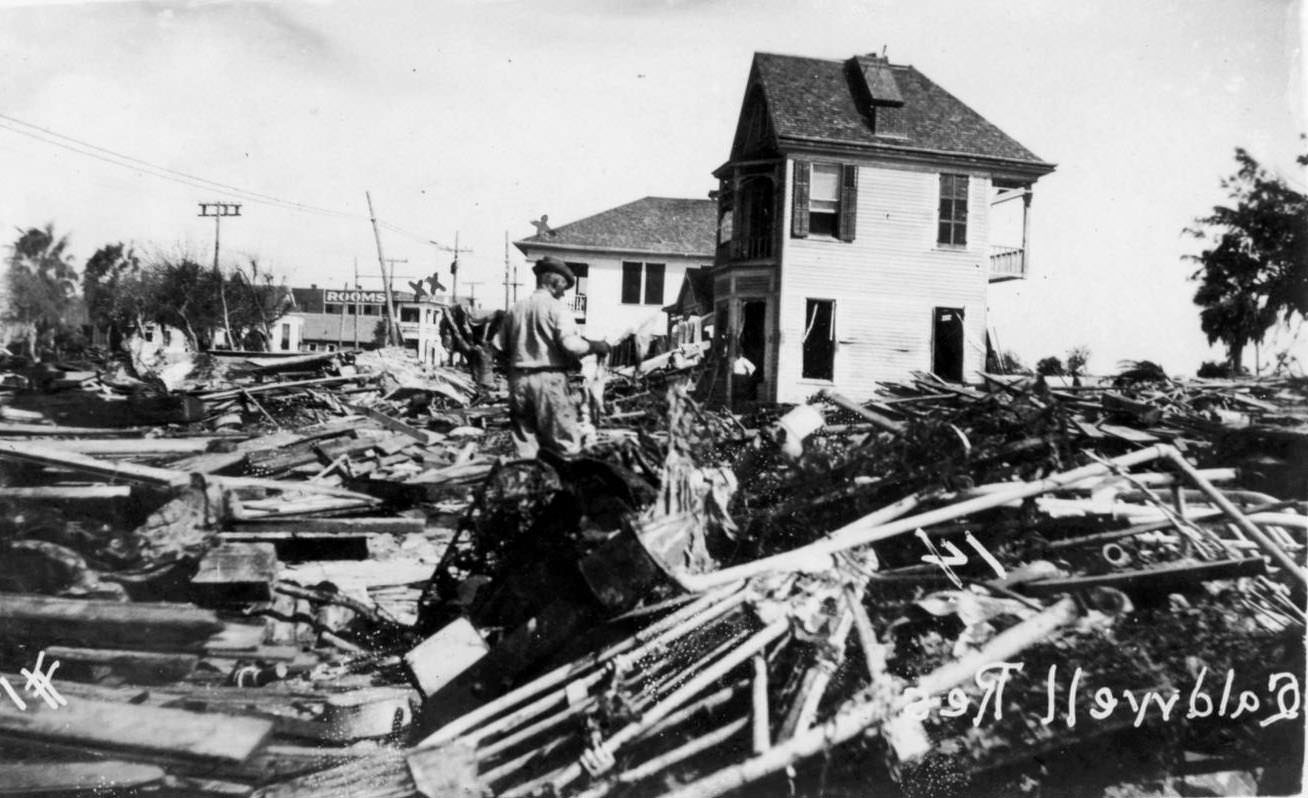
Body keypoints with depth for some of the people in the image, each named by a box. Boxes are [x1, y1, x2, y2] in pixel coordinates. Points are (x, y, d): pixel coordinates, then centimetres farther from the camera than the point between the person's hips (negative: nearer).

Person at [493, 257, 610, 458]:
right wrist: (595, 346, -3)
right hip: (549, 379, -6)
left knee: (525, 445, 12)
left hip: (518, 380, 6)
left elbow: (499, 346, 9)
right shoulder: (557, 308, -7)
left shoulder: (515, 309, 10)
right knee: (564, 443, 0)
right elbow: (570, 344, -18)